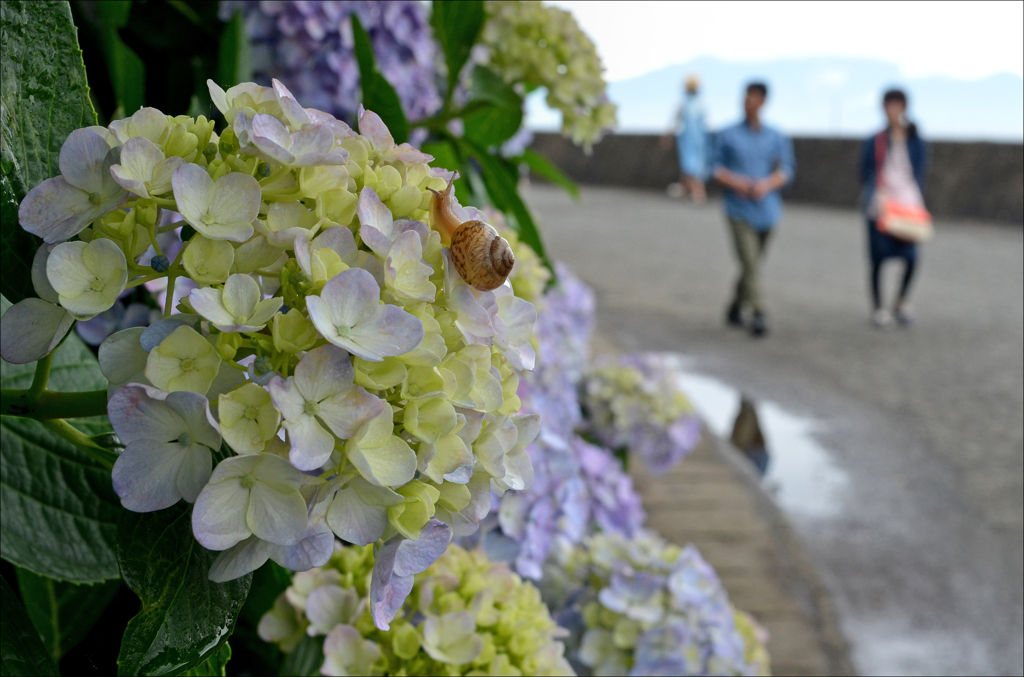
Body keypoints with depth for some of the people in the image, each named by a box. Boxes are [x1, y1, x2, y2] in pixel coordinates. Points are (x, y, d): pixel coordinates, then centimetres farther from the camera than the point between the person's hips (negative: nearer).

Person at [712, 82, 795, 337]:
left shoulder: (776, 138, 8)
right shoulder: (728, 135, 4)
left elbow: (786, 170, 5)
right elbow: (716, 168, 4)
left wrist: (767, 184, -15)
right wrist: (734, 181, -15)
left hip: (766, 209, 3)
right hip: (739, 209, -3)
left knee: (752, 264, 10)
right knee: (749, 264, -13)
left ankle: (735, 308, 28)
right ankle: (758, 314, -11)